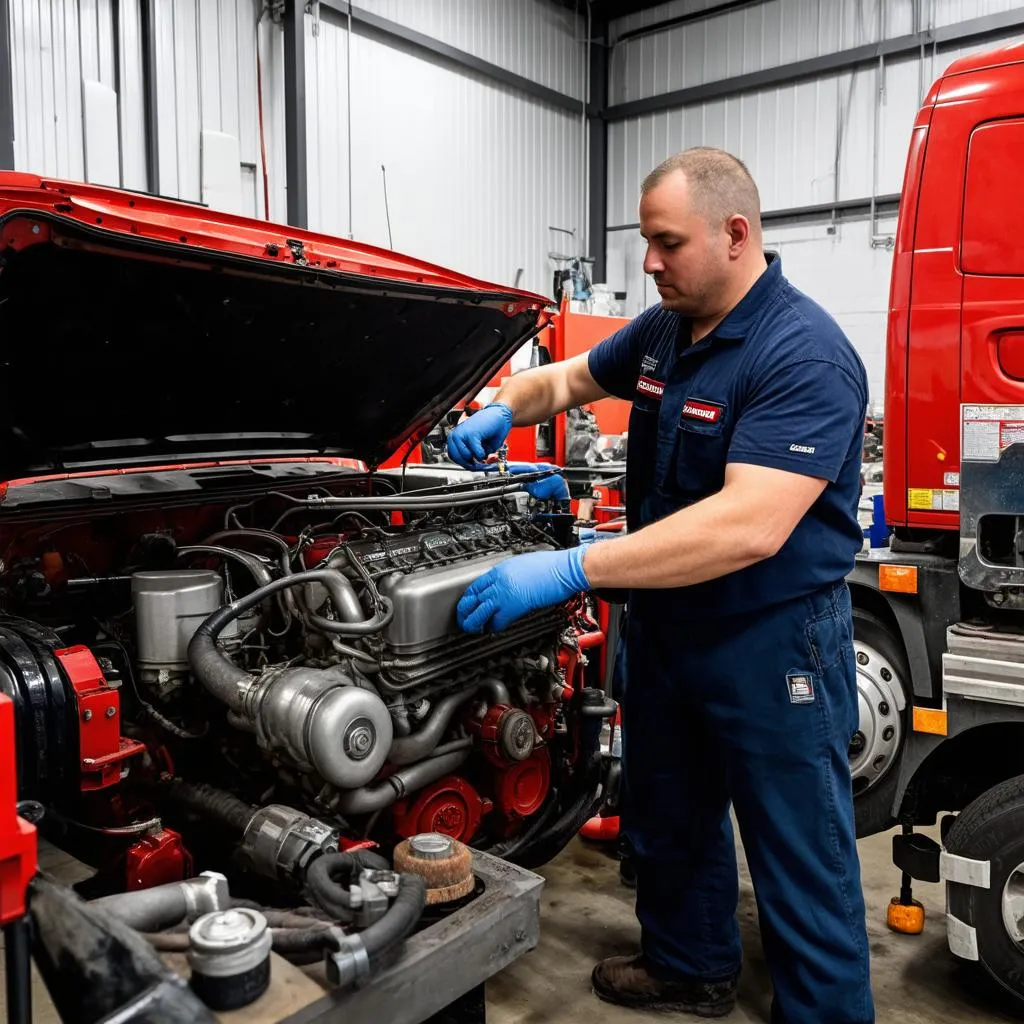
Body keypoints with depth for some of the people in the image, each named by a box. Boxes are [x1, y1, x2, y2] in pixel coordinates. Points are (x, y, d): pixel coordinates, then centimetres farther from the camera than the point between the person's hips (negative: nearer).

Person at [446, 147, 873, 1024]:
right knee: (671, 819, 25)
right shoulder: (663, 330, 3)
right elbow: (571, 378, 19)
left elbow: (749, 527, -35)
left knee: (803, 865, 9)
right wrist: (504, 409, -3)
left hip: (773, 641, -8)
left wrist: (573, 570, -37)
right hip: (665, 622, 9)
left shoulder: (804, 355, -23)